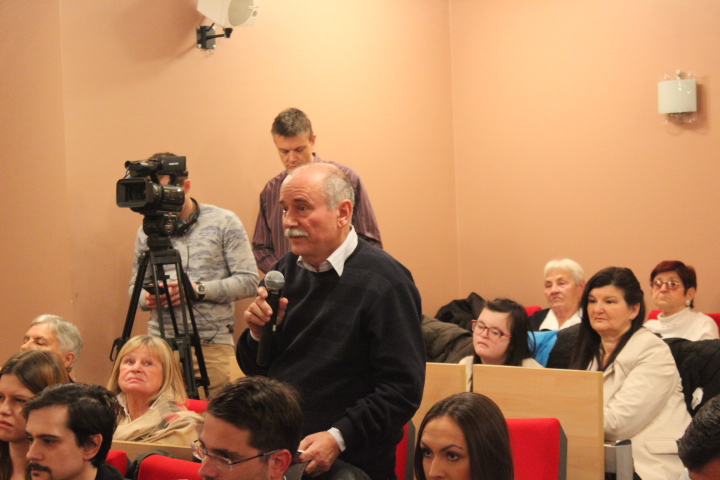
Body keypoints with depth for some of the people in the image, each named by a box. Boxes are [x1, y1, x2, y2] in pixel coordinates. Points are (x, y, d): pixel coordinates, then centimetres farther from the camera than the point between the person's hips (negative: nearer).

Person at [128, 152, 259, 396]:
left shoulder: (224, 223, 1)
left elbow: (249, 281, -3)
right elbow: (135, 284, 17)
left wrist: (198, 289, -13)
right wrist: (146, 298, -6)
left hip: (212, 345, -3)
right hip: (160, 342, 3)